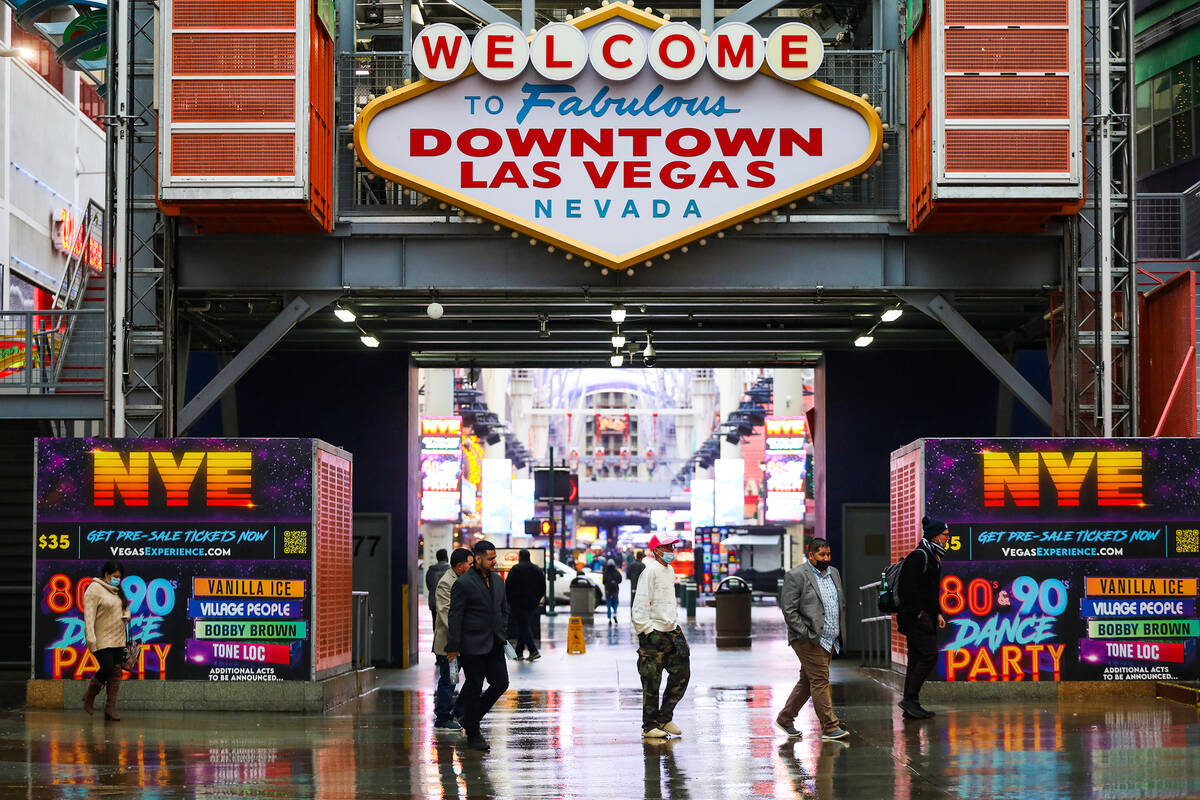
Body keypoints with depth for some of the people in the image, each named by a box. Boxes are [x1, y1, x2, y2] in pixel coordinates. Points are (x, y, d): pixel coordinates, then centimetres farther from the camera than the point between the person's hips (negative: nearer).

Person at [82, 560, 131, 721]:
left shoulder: (117, 590, 15)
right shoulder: (94, 590, -9)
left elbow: (125, 607, 30)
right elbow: (89, 617, -15)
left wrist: (126, 616, 5)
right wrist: (91, 641, -23)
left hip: (117, 640, 8)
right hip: (102, 640, -8)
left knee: (116, 671, 2)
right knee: (107, 667, -16)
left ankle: (110, 708, 5)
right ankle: (89, 696, 10)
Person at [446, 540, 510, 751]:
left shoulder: (497, 580, 11)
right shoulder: (463, 583, -12)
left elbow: (504, 609, 21)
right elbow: (455, 616, -12)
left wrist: (503, 635, 12)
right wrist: (453, 646, -14)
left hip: (494, 644, 7)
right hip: (473, 645, -7)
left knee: (501, 683, 4)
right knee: (474, 688, 0)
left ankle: (471, 718, 23)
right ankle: (473, 735, 10)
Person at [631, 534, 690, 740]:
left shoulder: (670, 570, 15)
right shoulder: (651, 571, -13)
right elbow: (640, 605, -16)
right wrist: (646, 631, -18)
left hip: (671, 631, 9)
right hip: (654, 633, -9)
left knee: (682, 673, 7)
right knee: (652, 682, -4)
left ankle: (665, 718, 18)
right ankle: (649, 727, 3)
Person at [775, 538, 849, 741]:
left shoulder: (834, 573, 16)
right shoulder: (796, 576, -8)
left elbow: (842, 604, 23)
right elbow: (789, 610, -11)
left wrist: (841, 632, 13)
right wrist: (806, 634, -16)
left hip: (829, 640, 8)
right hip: (810, 640, -8)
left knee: (807, 682, 12)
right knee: (820, 681, -9)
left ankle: (785, 718, 23)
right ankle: (829, 727, -7)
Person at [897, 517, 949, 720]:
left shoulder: (933, 558, 19)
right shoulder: (919, 556, -13)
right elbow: (910, 587, -20)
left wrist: (937, 613, 19)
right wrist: (918, 612, -18)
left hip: (925, 616, 10)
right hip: (916, 616, -10)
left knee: (917, 658, 9)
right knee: (929, 654, -14)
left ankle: (911, 705, 11)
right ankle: (910, 698, -11)